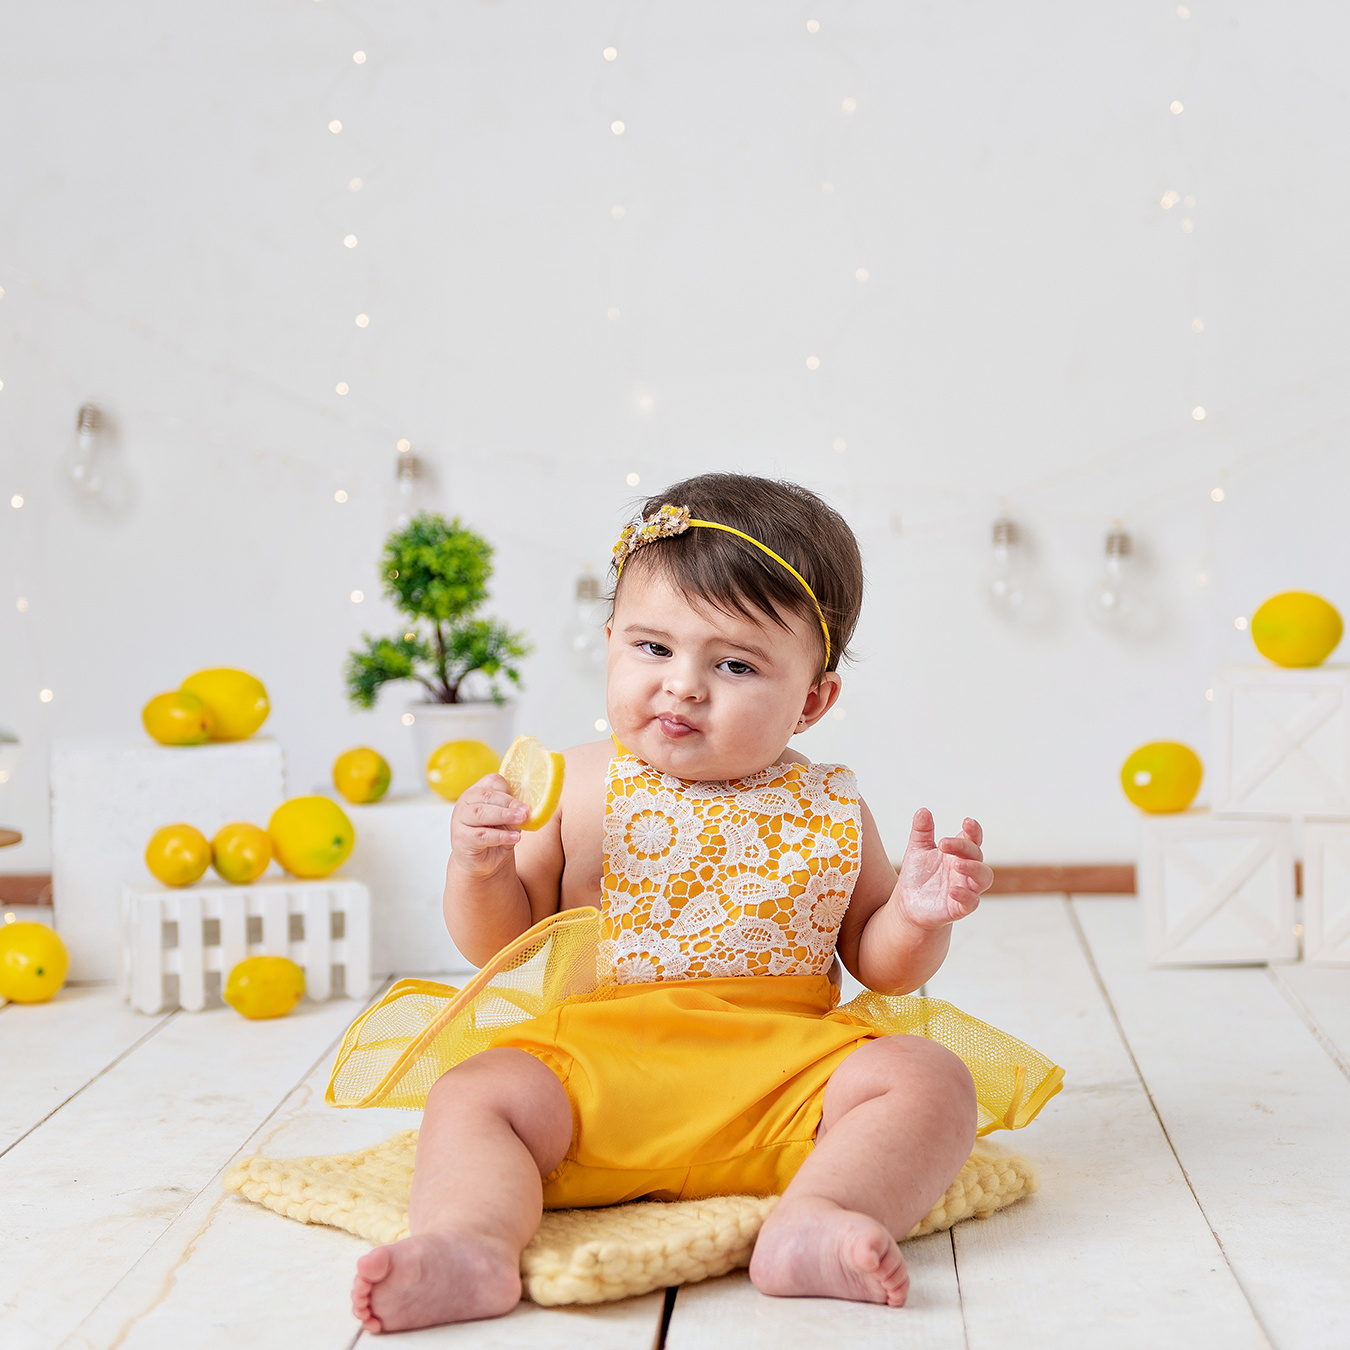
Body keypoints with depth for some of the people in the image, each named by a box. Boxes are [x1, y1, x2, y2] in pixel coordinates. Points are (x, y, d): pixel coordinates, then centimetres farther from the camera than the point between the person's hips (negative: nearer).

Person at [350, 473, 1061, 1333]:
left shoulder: (831, 814, 7)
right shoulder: (581, 789, 4)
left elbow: (882, 965, 15)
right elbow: (499, 942, 10)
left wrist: (918, 918, -7)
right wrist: (478, 870, -11)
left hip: (786, 1072, 1)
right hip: (597, 1066, 0)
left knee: (929, 1080, -20)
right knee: (474, 1095, -23)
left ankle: (814, 1219, -40)